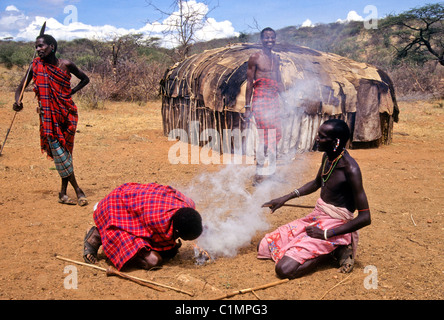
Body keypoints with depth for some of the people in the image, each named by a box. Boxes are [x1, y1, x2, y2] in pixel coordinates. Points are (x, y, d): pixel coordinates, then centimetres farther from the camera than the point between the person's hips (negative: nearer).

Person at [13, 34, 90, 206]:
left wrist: (71, 92, -1)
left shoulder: (65, 64, -1)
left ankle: (63, 192, 13)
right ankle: (77, 189, 7)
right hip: (48, 116, 0)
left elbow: (85, 79, 13)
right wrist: (17, 102, -18)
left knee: (65, 151, 3)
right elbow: (21, 87, 3)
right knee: (58, 151, -5)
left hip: (67, 113, 0)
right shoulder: (36, 66, 0)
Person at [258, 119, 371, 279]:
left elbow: (365, 218, -23)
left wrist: (326, 234, -22)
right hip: (315, 217, 9)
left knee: (284, 269, -23)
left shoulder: (350, 169, -23)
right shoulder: (327, 156, 2)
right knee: (264, 246, 7)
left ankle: (334, 249, -3)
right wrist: (285, 198, 15)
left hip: (334, 224, -9)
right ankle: (328, 247, 7)